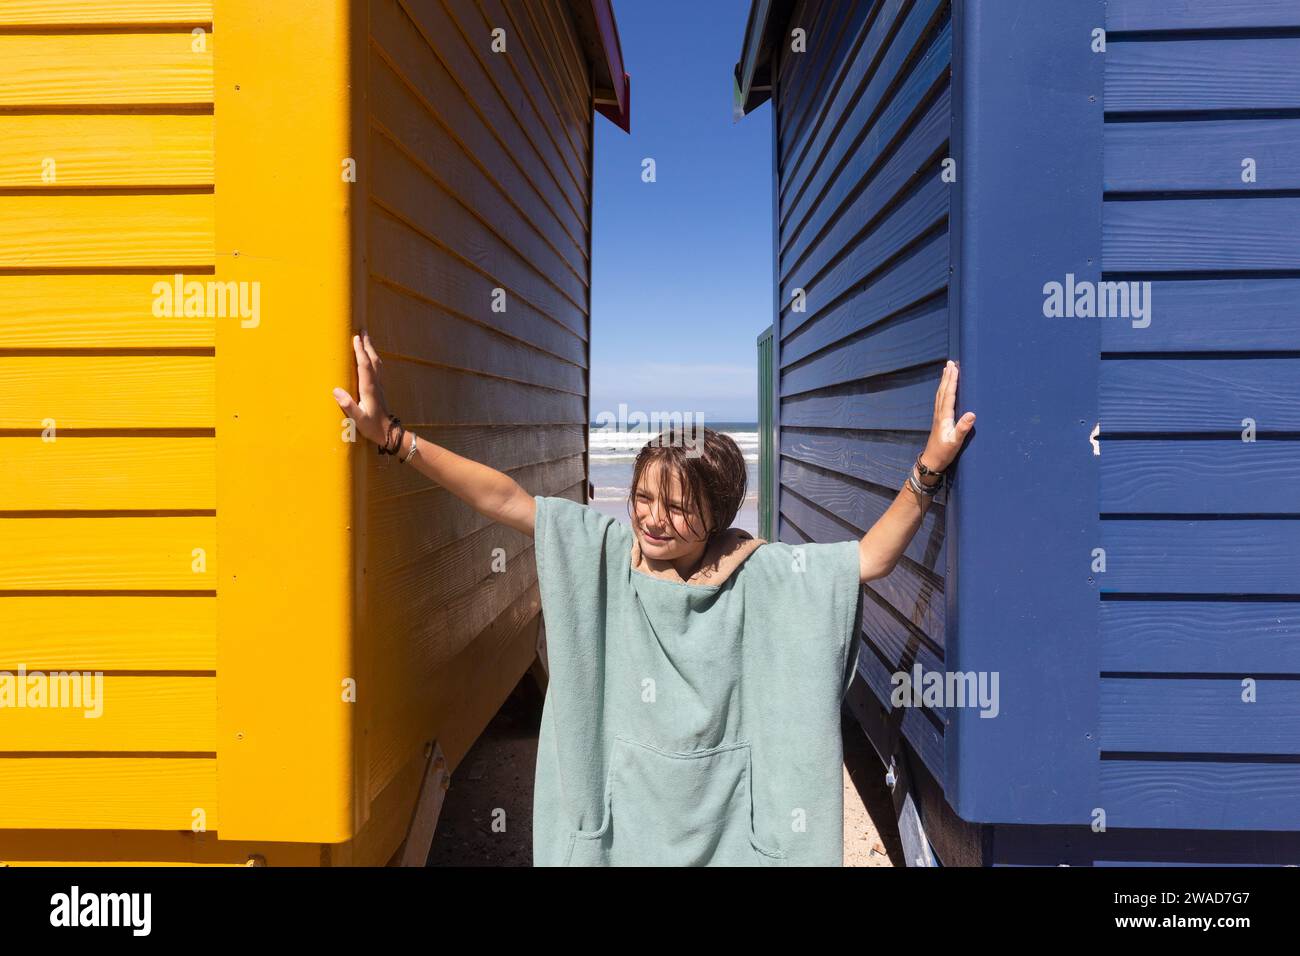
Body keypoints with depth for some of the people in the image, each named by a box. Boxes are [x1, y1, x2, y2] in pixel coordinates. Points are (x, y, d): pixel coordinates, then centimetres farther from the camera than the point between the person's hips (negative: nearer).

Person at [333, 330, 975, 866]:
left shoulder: (757, 570, -11)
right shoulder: (603, 550, -11)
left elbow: (870, 558, -13)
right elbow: (502, 498, -16)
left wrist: (928, 469, -24)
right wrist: (391, 435, -23)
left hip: (726, 811, 0)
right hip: (627, 803, 1)